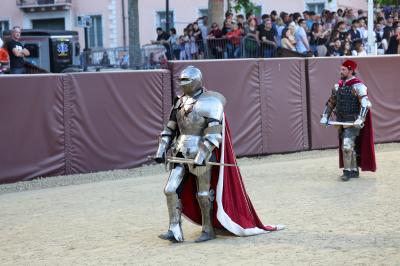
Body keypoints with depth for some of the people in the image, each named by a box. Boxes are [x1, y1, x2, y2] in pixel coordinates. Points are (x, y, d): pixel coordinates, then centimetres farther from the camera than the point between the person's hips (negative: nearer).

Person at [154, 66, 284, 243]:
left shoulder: (210, 103, -11)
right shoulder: (180, 102, 11)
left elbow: (214, 134, -18)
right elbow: (170, 129, 16)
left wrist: (201, 155, -25)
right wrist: (161, 150, 7)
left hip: (201, 154, -6)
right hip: (180, 153, 7)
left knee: (203, 194, 3)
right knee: (171, 190, -3)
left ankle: (208, 230, 18)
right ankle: (175, 231, 2)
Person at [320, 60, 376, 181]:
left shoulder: (358, 86, -13)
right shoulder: (338, 86, 10)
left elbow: (365, 104, -20)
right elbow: (331, 102, 18)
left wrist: (360, 119, -28)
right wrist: (325, 116, 9)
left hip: (353, 123, -7)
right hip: (342, 122, 7)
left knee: (347, 146, -14)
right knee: (351, 147, 14)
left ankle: (347, 171, -4)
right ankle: (354, 170, 23)